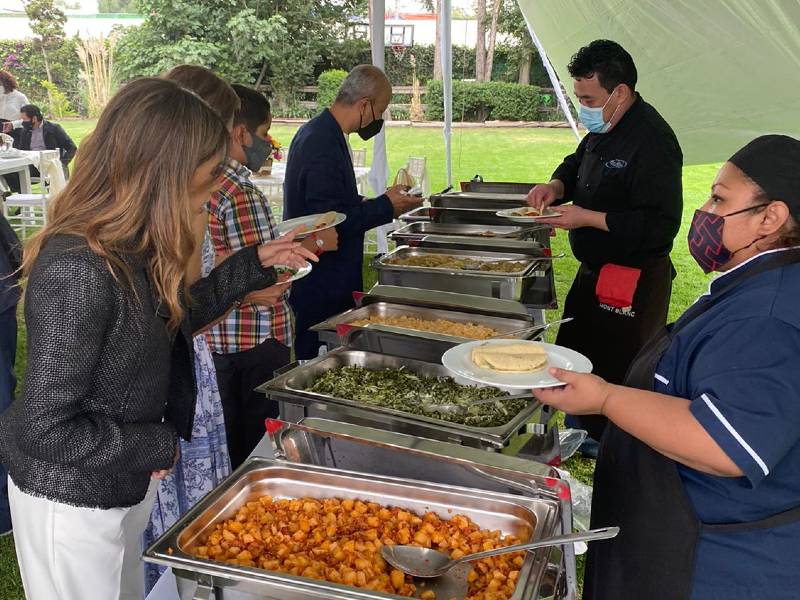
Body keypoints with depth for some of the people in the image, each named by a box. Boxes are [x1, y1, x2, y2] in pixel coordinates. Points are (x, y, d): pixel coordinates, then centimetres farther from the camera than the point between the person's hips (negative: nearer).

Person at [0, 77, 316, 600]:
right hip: (72, 501, -8)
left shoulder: (131, 250, -5)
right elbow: (45, 429, -29)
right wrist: (156, 446, -17)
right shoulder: (78, 270, -32)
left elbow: (172, 319, 13)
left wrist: (254, 264, 7)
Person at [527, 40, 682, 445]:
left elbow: (660, 225, -27)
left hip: (634, 285, -10)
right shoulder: (604, 131, 7)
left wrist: (588, 218, -25)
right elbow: (577, 164, 26)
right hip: (595, 273, 11)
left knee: (617, 379, 0)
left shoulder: (651, 141, -23)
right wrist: (557, 185, 3)